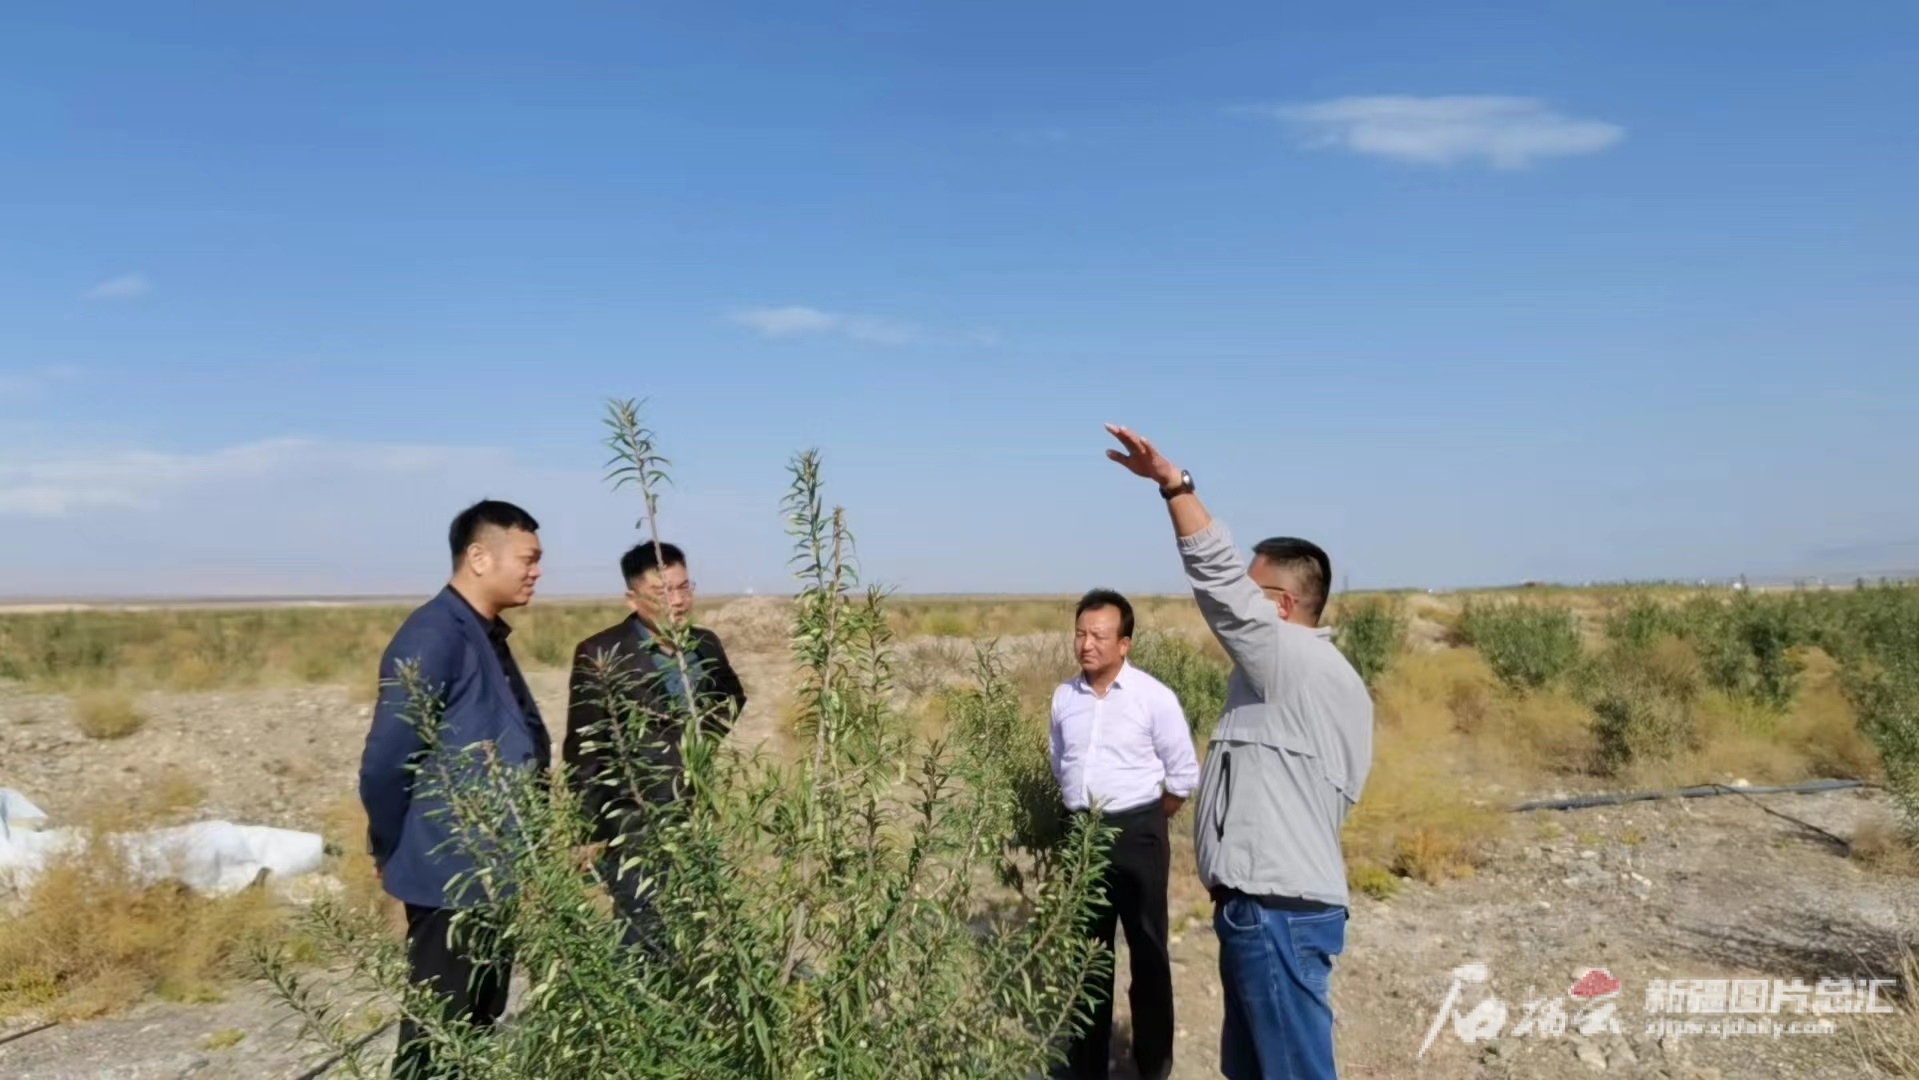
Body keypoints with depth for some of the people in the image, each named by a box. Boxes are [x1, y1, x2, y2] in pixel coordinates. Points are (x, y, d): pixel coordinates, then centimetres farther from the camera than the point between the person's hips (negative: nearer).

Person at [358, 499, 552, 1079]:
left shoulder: (485, 637, 11)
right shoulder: (433, 636, -19)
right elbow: (384, 762, -20)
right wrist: (396, 853, -7)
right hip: (451, 875, -9)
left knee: (478, 1026, 20)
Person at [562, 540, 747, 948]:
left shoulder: (707, 645, 5)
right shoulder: (600, 655, -9)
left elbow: (733, 700, 24)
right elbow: (582, 751, -6)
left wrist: (710, 730, 5)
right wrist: (594, 829, -7)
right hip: (632, 829, -5)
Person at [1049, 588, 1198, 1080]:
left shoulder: (1154, 697, -11)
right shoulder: (1064, 696, 3)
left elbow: (1183, 774, -4)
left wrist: (1144, 822, 4)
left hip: (1136, 834, -4)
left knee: (1146, 948, 7)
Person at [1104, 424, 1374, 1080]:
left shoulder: (1295, 661, -14)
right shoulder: (1318, 676, 15)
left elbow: (1219, 581, -23)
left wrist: (1173, 484, -23)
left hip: (1278, 912, -10)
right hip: (1269, 908, 10)